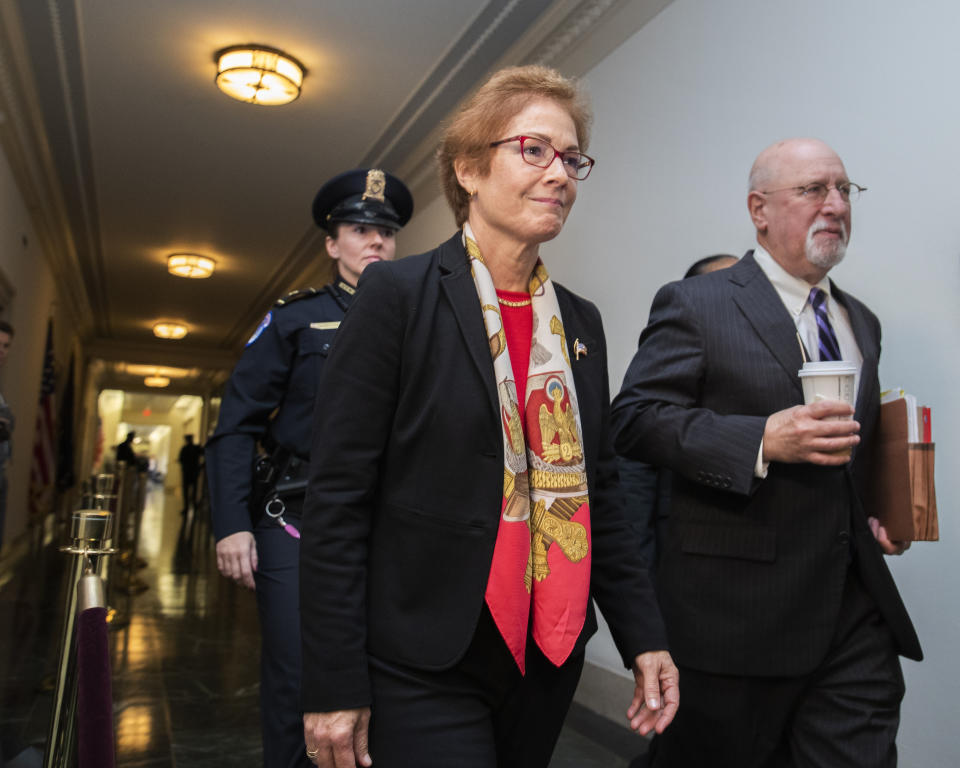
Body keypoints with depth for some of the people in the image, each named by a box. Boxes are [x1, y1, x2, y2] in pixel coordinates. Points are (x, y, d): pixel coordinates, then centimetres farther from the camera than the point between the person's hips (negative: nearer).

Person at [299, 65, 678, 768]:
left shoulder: (581, 322, 8)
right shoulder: (397, 295, -10)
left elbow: (599, 491, 11)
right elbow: (338, 499, -12)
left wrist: (643, 635, 6)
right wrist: (334, 687, -13)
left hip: (550, 660, 6)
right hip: (424, 674, -5)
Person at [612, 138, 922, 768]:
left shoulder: (862, 323, 17)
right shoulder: (695, 304, -5)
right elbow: (634, 420, -14)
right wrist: (760, 441, -24)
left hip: (858, 612, 6)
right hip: (738, 613, -5)